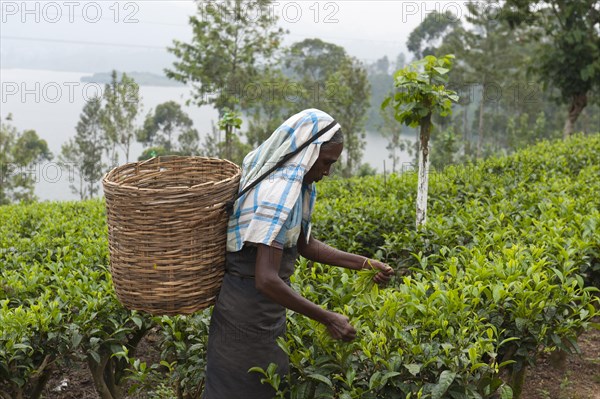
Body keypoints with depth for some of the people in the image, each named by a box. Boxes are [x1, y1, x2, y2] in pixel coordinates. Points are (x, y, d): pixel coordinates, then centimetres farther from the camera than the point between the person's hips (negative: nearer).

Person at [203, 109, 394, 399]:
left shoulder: (289, 182, 3)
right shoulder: (278, 194, -27)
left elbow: (305, 244, 11)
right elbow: (266, 279, -31)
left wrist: (365, 264, 5)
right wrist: (327, 319, -25)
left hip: (263, 309, 9)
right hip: (249, 312, -9)